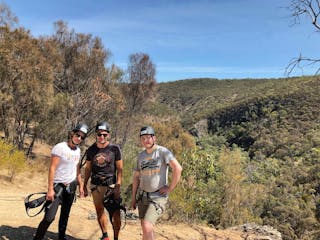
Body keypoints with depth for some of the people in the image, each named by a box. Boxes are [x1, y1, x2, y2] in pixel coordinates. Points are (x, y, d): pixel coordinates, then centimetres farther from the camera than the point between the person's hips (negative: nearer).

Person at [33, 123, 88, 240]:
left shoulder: (78, 150, 6)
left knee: (65, 215, 14)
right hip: (58, 185, -6)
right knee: (49, 217, -11)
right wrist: (50, 189, -19)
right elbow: (52, 168, -16)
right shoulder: (60, 147, -14)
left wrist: (81, 185, 15)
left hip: (71, 186, 6)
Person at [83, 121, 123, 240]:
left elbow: (119, 169, -4)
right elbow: (87, 168, 12)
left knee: (116, 214, -5)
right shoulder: (91, 150, 4)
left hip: (111, 185, -3)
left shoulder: (115, 148, -6)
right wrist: (84, 185, 12)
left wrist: (118, 186, -11)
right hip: (96, 185, 3)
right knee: (99, 211, 10)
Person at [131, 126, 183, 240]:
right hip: (142, 195, 6)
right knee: (145, 228, 15)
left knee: (147, 227, -16)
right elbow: (136, 177, 14)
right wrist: (133, 197, 13)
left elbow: (178, 168, -22)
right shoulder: (141, 155, 7)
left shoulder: (163, 151, -12)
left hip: (158, 196, -6)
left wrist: (170, 188, -18)